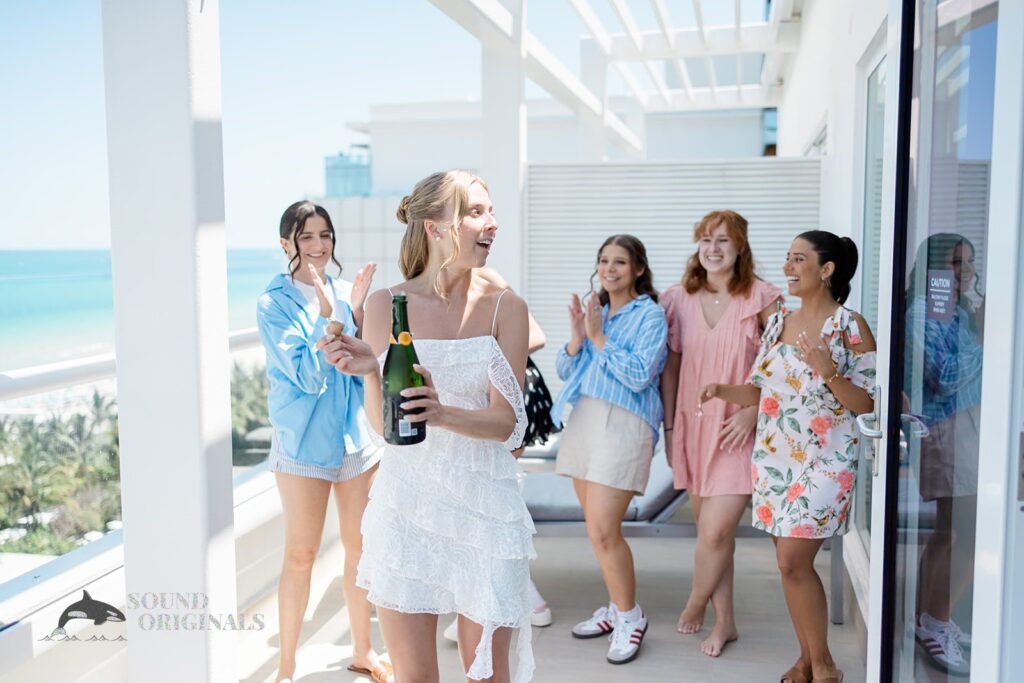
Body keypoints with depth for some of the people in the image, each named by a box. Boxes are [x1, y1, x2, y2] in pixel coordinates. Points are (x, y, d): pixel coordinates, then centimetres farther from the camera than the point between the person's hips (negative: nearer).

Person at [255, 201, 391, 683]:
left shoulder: (344, 293, 4)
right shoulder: (273, 304, -8)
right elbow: (308, 377, -16)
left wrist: (357, 311, -12)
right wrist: (327, 315, -24)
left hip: (357, 434, 4)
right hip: (304, 440, -4)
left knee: (360, 546, 12)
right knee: (300, 555, 1)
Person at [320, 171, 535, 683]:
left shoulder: (504, 307, -2)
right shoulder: (387, 305, -1)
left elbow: (506, 422, -8)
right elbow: (383, 424, 0)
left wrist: (445, 414, -27)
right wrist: (371, 370, -19)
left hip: (484, 504, 0)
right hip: (407, 502, 0)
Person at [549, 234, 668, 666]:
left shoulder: (650, 314, -3)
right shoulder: (593, 311, 15)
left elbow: (640, 375, -14)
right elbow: (564, 371, 13)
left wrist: (599, 338, -11)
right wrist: (577, 337, -4)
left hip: (623, 424, -7)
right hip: (582, 420, 7)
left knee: (602, 531, -11)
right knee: (599, 528, 11)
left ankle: (630, 616, 7)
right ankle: (618, 608, 26)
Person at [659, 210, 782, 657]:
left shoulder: (761, 298, -5)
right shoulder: (679, 299, 4)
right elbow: (670, 367, 8)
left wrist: (753, 411, -14)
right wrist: (669, 427, 7)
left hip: (738, 430, -3)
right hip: (694, 427, 4)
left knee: (715, 530, -8)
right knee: (711, 528, 11)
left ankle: (696, 603, 21)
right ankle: (724, 621, 26)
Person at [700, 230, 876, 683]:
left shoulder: (850, 326, -8)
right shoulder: (778, 322, 9)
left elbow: (867, 404, -10)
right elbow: (761, 391, 10)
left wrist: (828, 373, -25)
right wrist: (724, 390, -8)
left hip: (824, 461, -5)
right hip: (775, 457, 6)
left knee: (793, 561, -8)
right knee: (790, 563, 9)